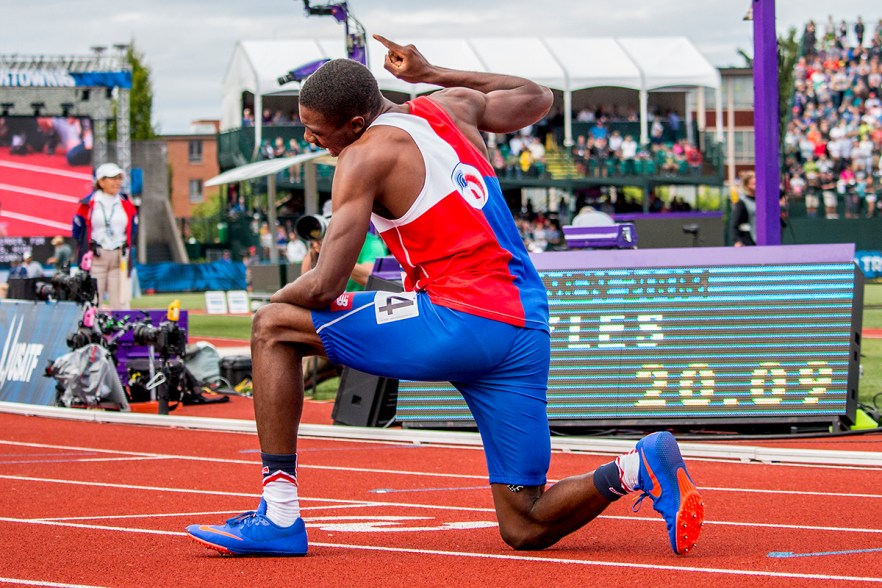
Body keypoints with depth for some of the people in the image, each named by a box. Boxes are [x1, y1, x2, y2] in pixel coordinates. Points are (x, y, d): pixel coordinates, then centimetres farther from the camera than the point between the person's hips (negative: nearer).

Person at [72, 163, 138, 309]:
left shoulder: (126, 205, 8)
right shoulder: (88, 204, -1)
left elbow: (133, 229, 18)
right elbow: (77, 229, 5)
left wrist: (126, 245, 5)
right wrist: (89, 244, -3)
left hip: (119, 258, 3)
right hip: (95, 257, -3)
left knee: (120, 302, -1)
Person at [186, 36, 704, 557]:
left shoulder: (365, 157, -5)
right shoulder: (454, 105, 15)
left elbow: (324, 287, -10)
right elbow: (538, 99, 37)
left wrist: (277, 298, 12)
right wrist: (432, 74, 39)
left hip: (458, 321, -8)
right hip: (528, 329, 8)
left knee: (274, 328, 3)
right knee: (526, 530, 11)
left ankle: (279, 518, -3)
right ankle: (641, 468, -14)